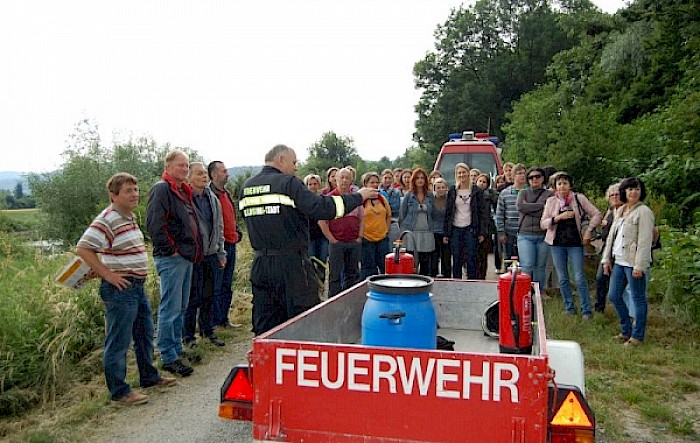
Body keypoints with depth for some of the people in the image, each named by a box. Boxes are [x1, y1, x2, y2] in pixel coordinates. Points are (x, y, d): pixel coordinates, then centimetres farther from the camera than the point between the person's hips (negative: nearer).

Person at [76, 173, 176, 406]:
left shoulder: (130, 217, 13)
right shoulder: (107, 220, -17)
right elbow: (83, 249, -23)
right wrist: (108, 275, -22)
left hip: (138, 286, 10)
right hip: (120, 288, -10)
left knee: (145, 334, 20)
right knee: (119, 341, 0)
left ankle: (149, 376, 35)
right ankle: (119, 391, 11)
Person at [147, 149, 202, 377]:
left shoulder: (184, 191, 18)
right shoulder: (161, 189, -12)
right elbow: (154, 223, -22)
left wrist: (194, 250, 17)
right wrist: (171, 249, -18)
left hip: (186, 257, 10)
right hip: (171, 258, -10)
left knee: (181, 307, 17)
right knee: (170, 309, -4)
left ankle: (177, 348, 28)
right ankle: (168, 357, 4)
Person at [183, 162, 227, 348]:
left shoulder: (213, 199, 11)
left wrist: (221, 253, 14)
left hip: (211, 255, 6)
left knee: (209, 296, 14)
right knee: (192, 298, 2)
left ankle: (208, 331, 27)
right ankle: (188, 335, 15)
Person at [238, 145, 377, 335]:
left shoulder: (246, 186, 11)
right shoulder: (288, 183, -10)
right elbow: (320, 208, -19)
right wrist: (358, 197, -11)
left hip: (260, 264, 7)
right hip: (290, 262, -7)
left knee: (264, 327, 13)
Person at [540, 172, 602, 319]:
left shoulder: (579, 198, 0)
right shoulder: (551, 201, 1)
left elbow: (596, 214, 6)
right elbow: (543, 223, -4)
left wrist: (588, 231, -3)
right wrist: (559, 217, -17)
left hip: (575, 243, -1)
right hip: (557, 243, 2)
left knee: (579, 278, -3)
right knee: (563, 278, 8)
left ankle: (586, 310, 7)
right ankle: (569, 308, 21)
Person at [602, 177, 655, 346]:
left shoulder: (643, 212, -9)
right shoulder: (620, 210, 15)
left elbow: (645, 241, -15)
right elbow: (611, 236, 17)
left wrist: (639, 266, -19)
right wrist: (607, 259, 13)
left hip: (633, 262, -8)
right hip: (618, 261, 8)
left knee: (638, 299, 2)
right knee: (613, 296, 12)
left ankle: (637, 336, 13)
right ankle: (626, 331, 28)